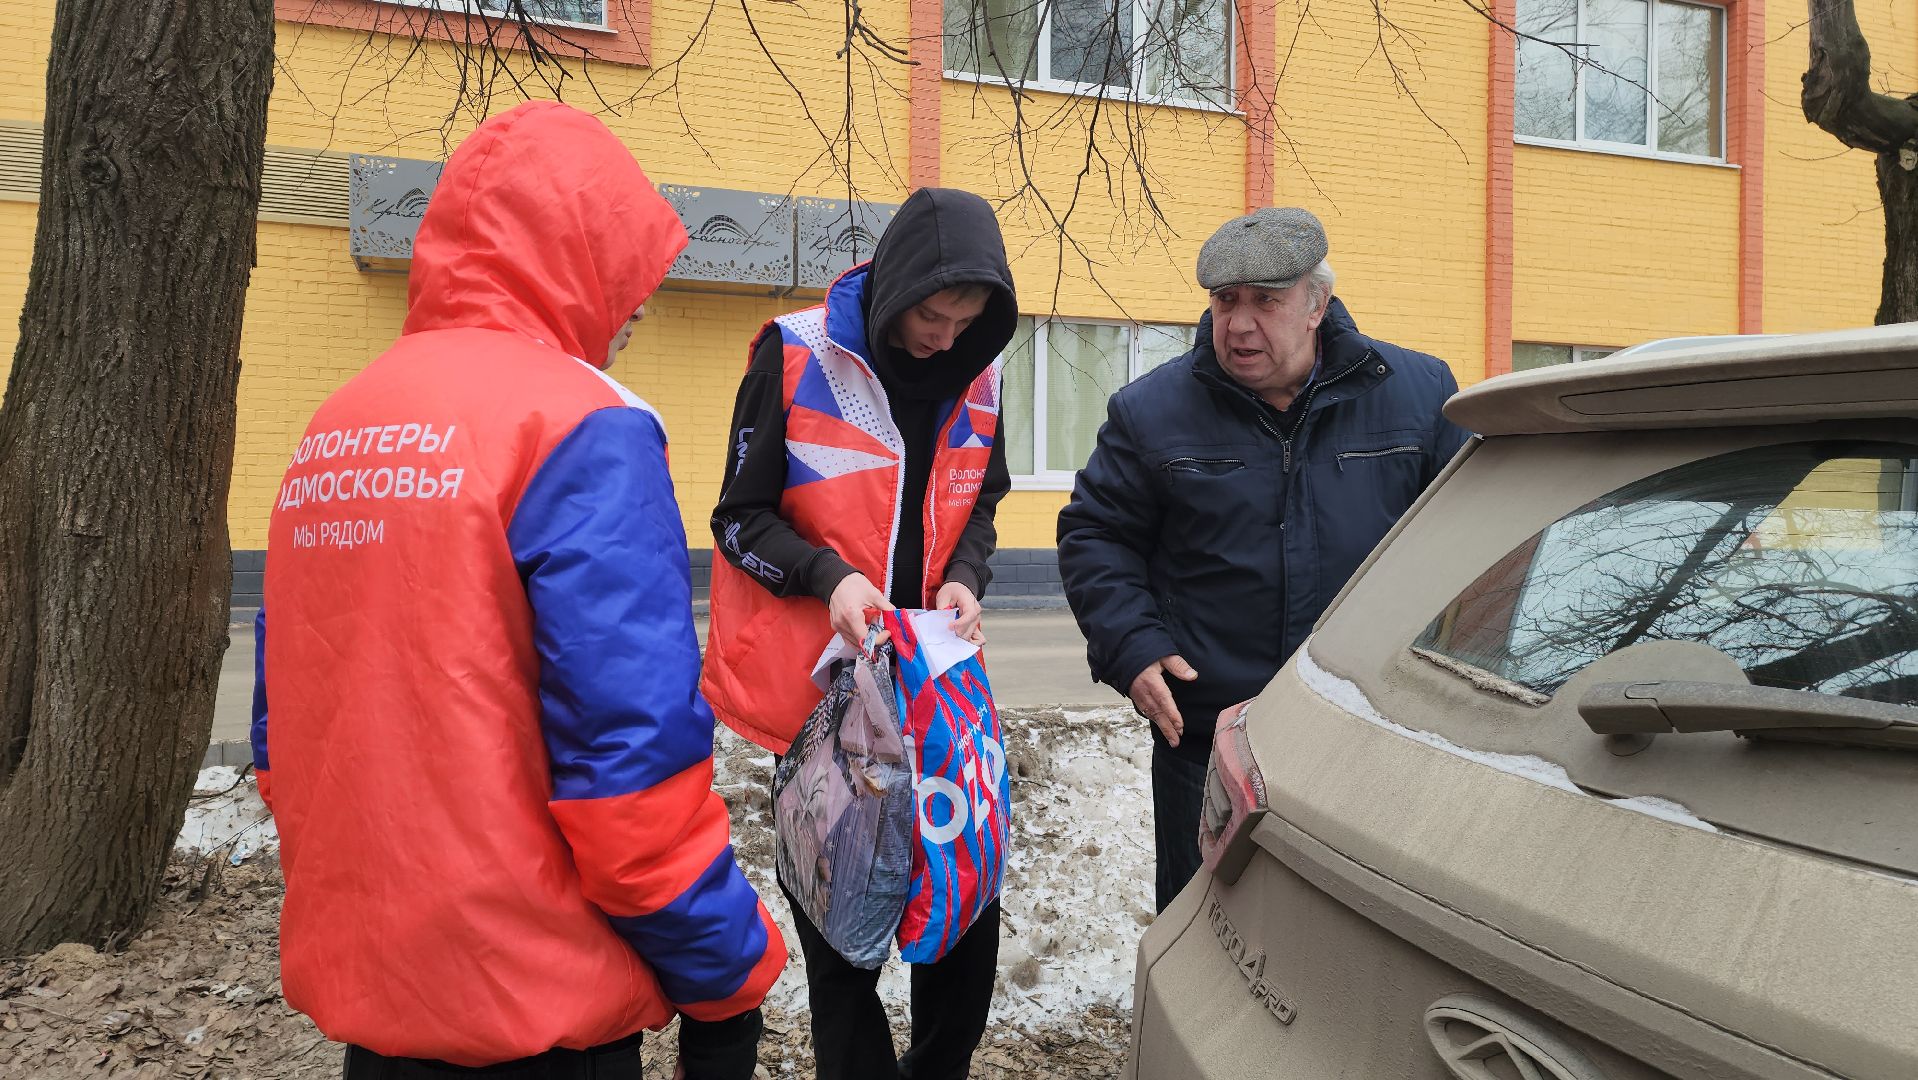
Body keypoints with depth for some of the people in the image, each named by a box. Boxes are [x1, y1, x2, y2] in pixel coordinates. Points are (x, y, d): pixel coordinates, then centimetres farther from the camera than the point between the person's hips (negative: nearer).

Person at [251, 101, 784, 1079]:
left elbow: (286, 729, 11)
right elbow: (634, 757, -21)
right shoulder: (576, 425, -16)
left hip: (350, 978, 7)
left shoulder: (333, 430, 7)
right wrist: (730, 975, -10)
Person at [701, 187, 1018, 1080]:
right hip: (819, 685, -4)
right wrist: (830, 576, -22)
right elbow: (742, 519, -5)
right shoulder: (796, 358, -9)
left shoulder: (975, 374, 4)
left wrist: (965, 577, -5)